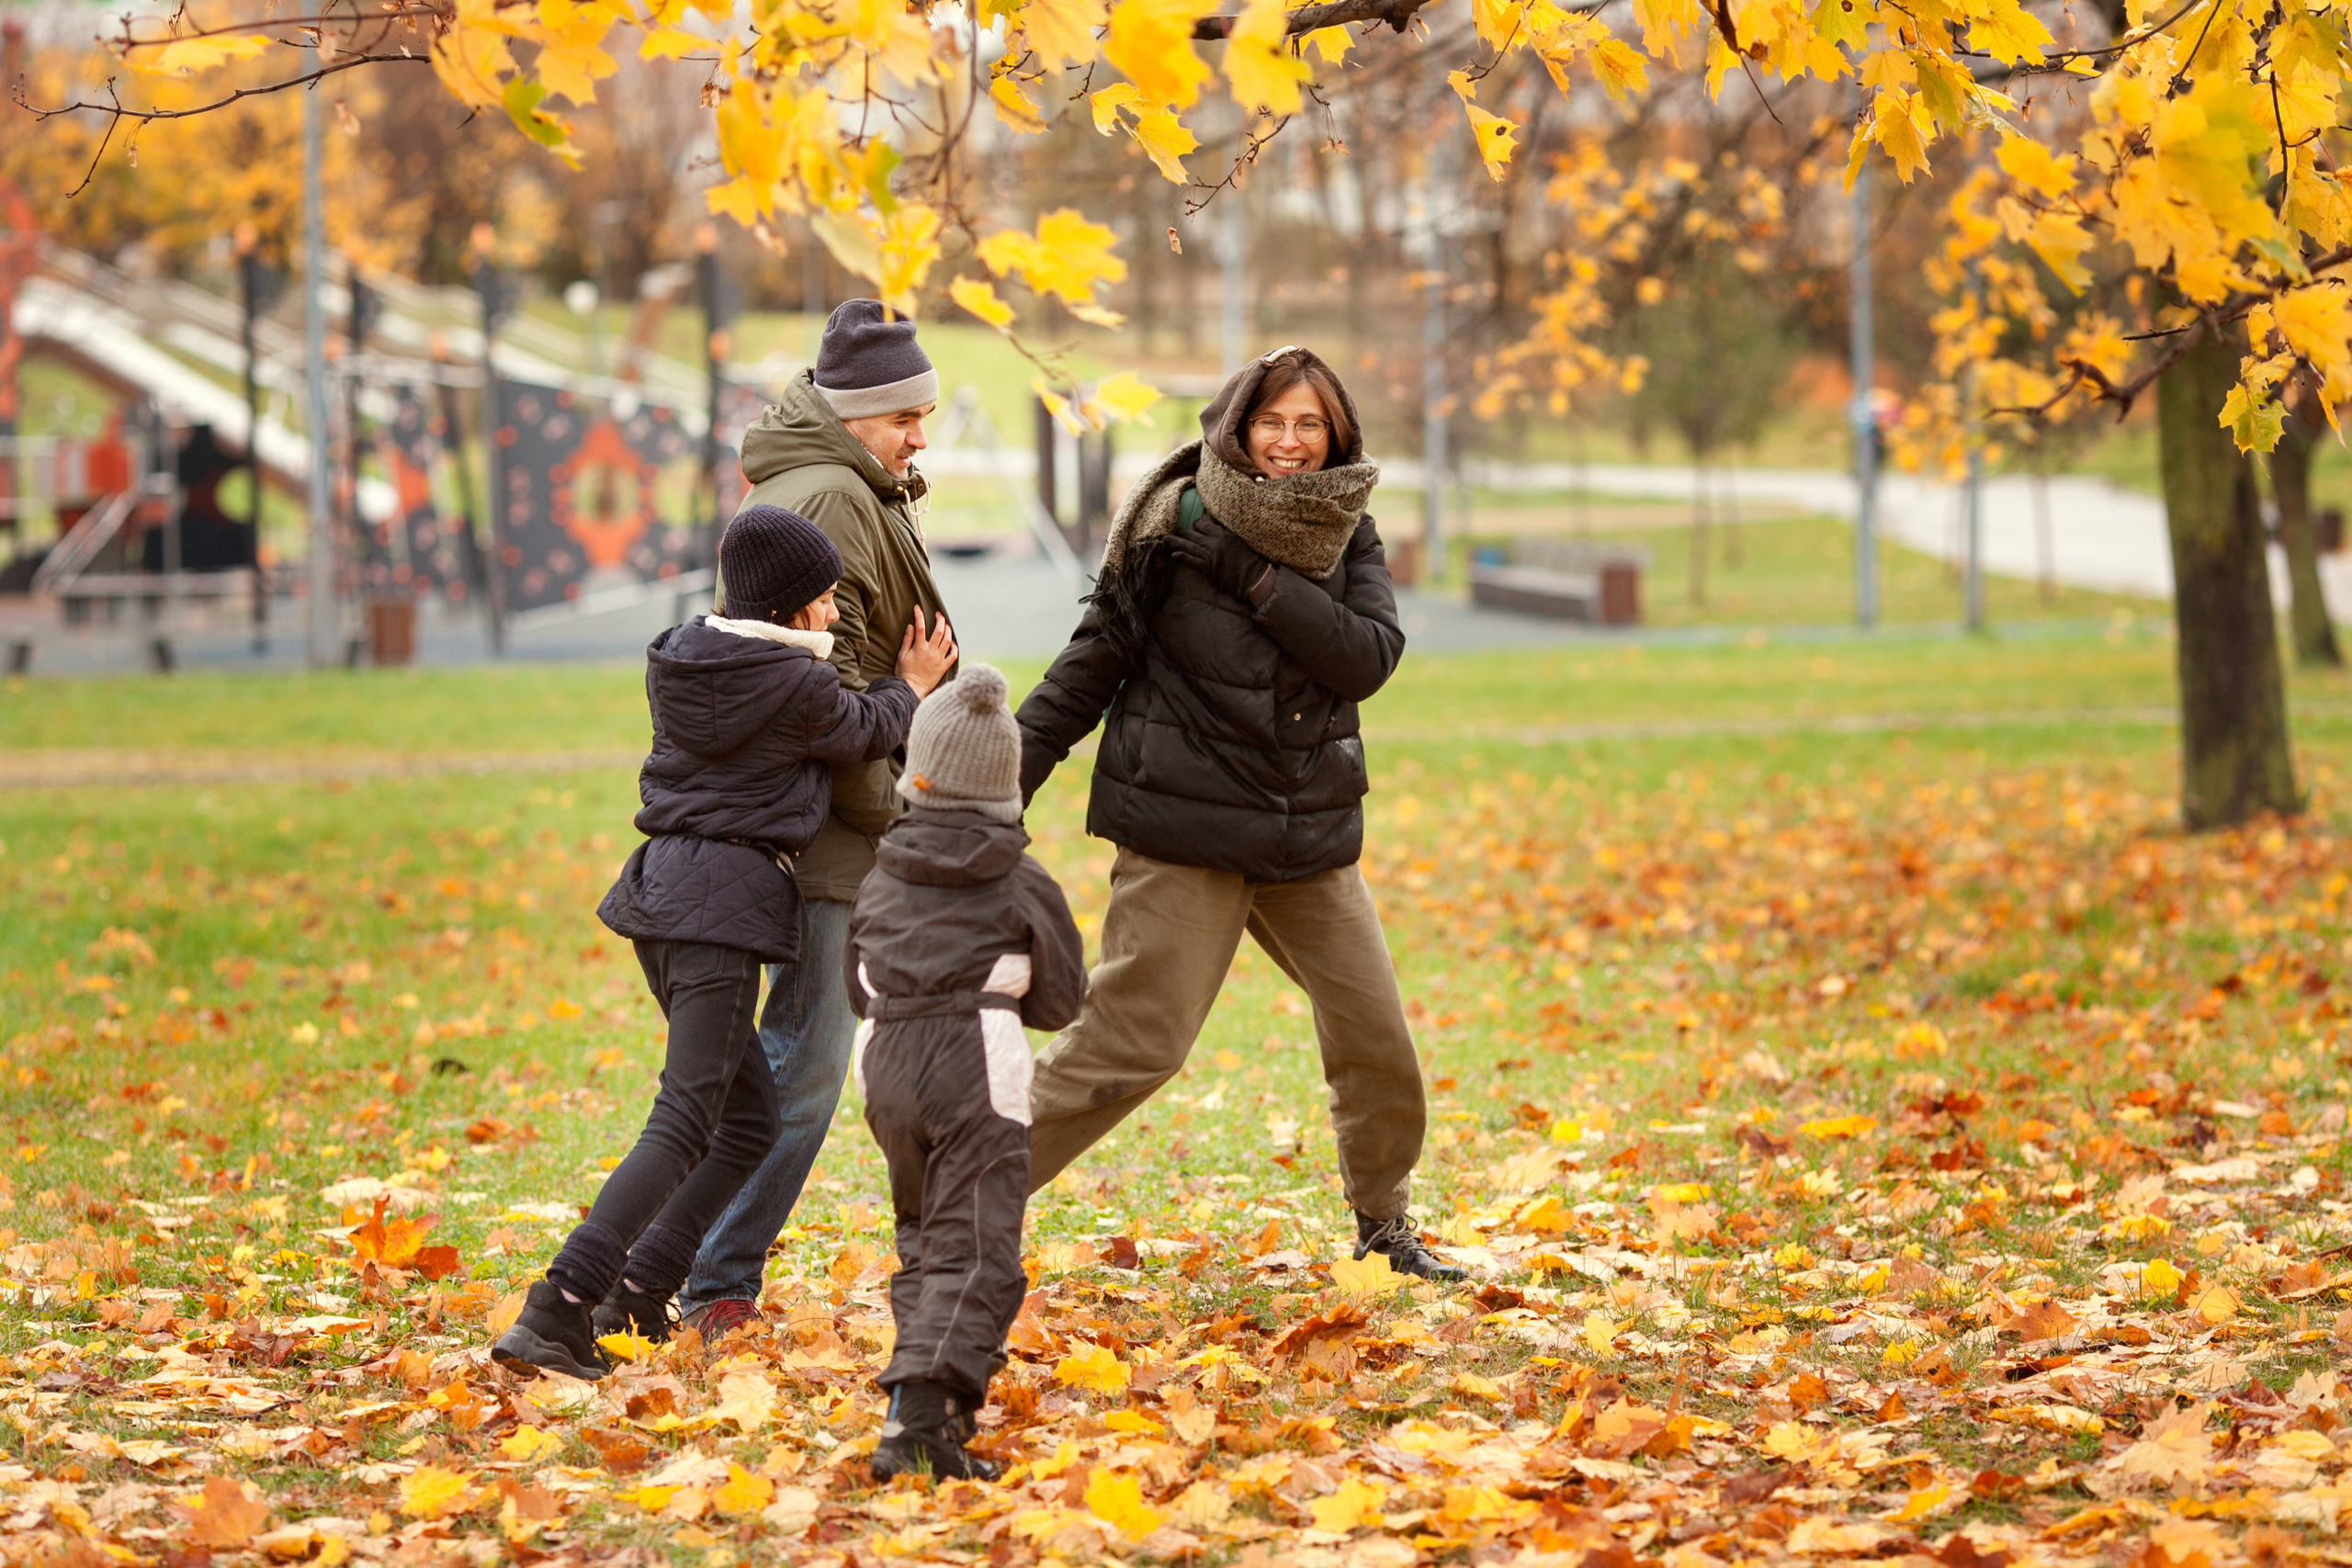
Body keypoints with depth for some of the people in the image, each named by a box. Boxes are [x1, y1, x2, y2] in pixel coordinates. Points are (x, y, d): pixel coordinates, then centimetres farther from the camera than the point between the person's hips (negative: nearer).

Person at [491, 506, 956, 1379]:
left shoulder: (679, 660, 13)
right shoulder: (794, 684, -9)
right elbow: (865, 733, 11)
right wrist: (912, 686, 30)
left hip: (662, 884, 9)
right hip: (730, 898, -9)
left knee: (748, 1119, 16)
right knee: (686, 1123, -13)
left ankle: (634, 1301, 9)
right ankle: (557, 1313, -25)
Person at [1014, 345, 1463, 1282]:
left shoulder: (1347, 537, 6)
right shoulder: (1180, 524, -7)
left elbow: (1368, 658, -10)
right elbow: (1096, 658, -1)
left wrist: (1262, 580, -18)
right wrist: (1006, 776, -3)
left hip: (1312, 832, 5)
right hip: (1186, 827, -5)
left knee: (1375, 1033, 8)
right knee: (1132, 1038, -10)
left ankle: (1383, 1223, 28)